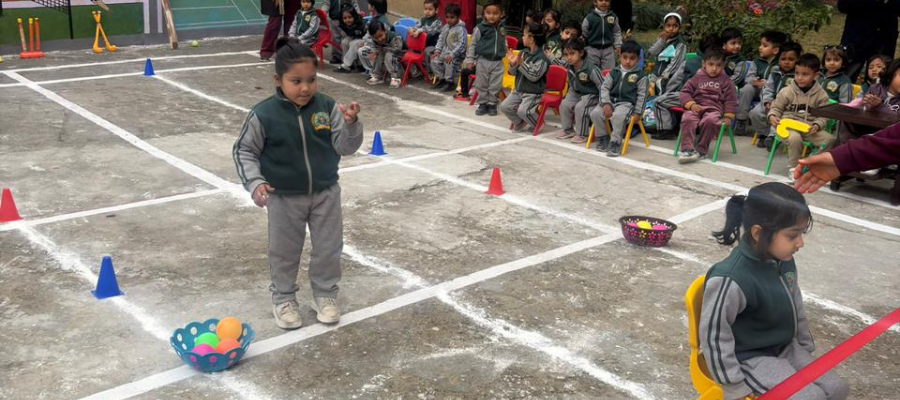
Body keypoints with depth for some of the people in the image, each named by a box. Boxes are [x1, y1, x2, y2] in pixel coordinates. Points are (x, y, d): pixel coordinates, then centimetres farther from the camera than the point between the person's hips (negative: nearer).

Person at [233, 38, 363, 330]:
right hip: (284, 197, -2)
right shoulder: (264, 115, -16)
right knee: (285, 251, 14)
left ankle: (325, 294, 36)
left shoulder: (327, 107, -11)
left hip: (325, 193, 2)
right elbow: (244, 151, -5)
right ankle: (283, 298, 36)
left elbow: (345, 147, -11)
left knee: (329, 248, 14)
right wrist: (255, 182, -17)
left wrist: (351, 125, -31)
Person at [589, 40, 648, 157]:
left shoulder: (640, 75, 2)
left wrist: (637, 112, -6)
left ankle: (615, 143, -21)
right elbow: (604, 87, 5)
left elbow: (642, 95, 1)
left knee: (618, 116, -36)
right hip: (611, 101, 4)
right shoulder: (614, 72, 11)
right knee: (595, 113, -21)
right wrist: (606, 104, -10)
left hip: (627, 103, -4)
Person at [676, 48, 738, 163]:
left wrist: (728, 117, 1)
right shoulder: (697, 78, 17)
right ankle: (687, 149, -31)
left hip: (714, 109, -1)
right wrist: (691, 104, -7)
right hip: (696, 107, 1)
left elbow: (731, 100, 13)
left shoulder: (725, 81, 15)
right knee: (687, 119, -34)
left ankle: (701, 150, -23)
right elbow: (685, 92, 11)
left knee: (710, 120, -37)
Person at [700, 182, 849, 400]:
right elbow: (714, 335, -23)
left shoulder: (784, 261, -4)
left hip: (787, 348, 8)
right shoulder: (730, 280, -31)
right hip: (750, 358, -8)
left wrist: (806, 347, 21)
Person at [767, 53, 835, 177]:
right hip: (789, 126, -2)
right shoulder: (787, 91, 1)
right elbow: (776, 107, 8)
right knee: (795, 138, -36)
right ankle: (793, 168, -14)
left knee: (830, 140, -20)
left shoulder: (821, 95, 4)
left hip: (810, 128, 2)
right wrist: (772, 117, -13)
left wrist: (816, 126, -14)